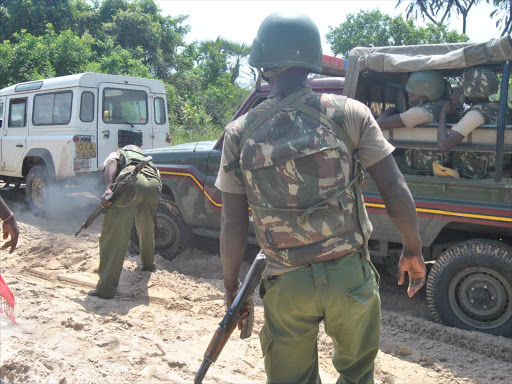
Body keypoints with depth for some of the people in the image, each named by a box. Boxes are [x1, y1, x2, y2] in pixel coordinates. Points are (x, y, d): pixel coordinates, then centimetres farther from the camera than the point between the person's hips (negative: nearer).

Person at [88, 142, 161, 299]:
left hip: (131, 179, -5)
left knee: (114, 234, -4)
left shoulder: (117, 154, 33)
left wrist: (108, 188, -8)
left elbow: (111, 163, 8)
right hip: (154, 183, 5)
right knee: (146, 227, 31)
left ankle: (106, 288, -8)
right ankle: (148, 264, 51)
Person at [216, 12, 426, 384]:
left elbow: (233, 226, -3)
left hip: (286, 286, 1)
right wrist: (413, 252, 8)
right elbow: (396, 192, -7)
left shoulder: (240, 133, -5)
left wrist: (231, 287, 10)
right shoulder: (349, 113, -8)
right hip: (349, 275, 0)